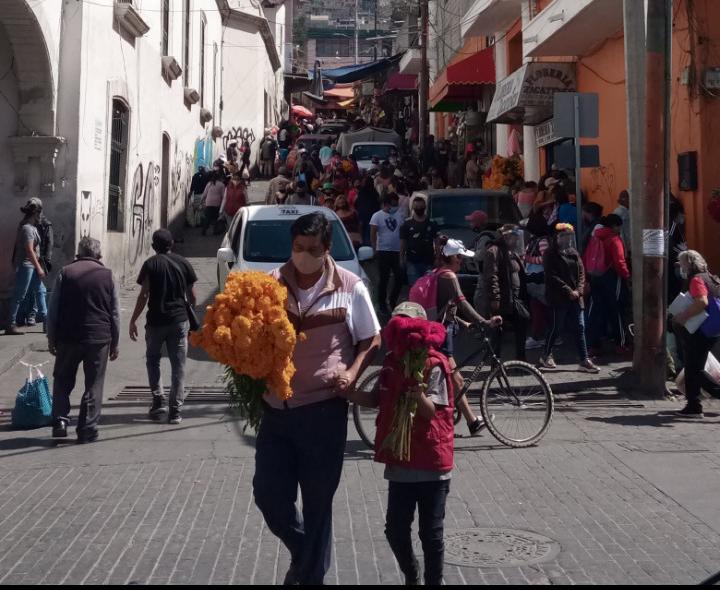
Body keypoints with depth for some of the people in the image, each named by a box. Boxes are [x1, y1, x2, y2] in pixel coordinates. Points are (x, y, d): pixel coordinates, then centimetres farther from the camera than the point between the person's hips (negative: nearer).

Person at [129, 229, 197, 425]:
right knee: (178, 366, 5)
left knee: (153, 360, 18)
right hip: (179, 320, 1)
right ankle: (176, 411, 3)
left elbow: (144, 295, -10)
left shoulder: (150, 264, -4)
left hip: (156, 321, -1)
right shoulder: (183, 263, 4)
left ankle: (159, 401, 7)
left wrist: (133, 319, -4)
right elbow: (192, 296, 6)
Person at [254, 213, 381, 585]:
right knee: (268, 493, 7)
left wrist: (352, 373, -12)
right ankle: (303, 552, 36)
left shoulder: (350, 288, -3)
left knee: (318, 502, 7)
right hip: (276, 406, 3)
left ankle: (311, 575, 25)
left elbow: (372, 341, 5)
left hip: (324, 409, -3)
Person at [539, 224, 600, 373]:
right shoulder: (550, 255, -5)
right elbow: (552, 277, -13)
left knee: (580, 328, 2)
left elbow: (581, 273, 10)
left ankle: (585, 360, 3)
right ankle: (546, 356, 19)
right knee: (556, 327, 1)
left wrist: (578, 290, -7)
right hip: (558, 298, -6)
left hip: (575, 297, 6)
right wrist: (568, 291, -15)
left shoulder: (574, 253, 13)